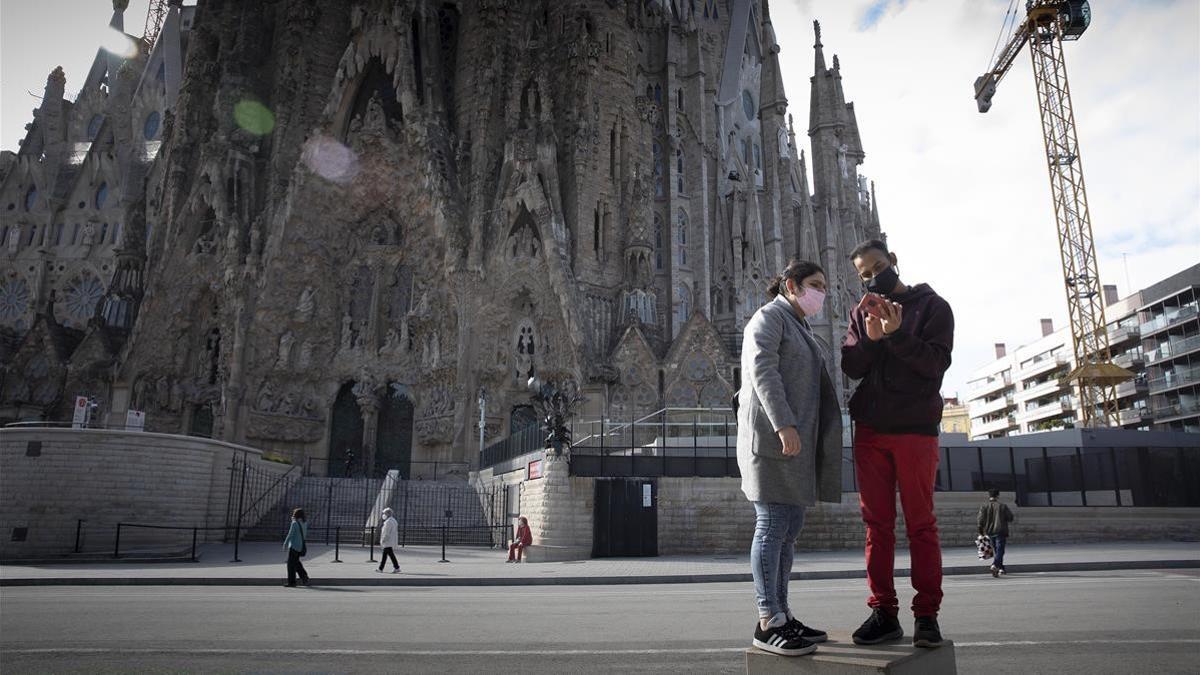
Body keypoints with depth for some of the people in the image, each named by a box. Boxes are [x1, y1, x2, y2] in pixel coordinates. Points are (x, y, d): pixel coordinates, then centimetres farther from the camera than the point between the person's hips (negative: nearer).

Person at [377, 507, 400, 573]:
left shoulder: (388, 522, -15)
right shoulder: (393, 521, 16)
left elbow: (386, 533, -19)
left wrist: (382, 541, -14)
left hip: (388, 542, -10)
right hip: (392, 542, 10)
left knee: (391, 555, -9)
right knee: (384, 555, 13)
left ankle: (397, 568, -10)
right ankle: (380, 568, 17)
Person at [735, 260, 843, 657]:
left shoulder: (798, 328, 25)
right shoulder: (769, 316, -3)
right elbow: (762, 371, -16)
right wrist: (784, 424, -25)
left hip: (794, 437, 9)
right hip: (772, 433, -9)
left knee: (790, 527, 8)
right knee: (773, 525, -9)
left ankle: (783, 615, 13)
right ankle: (768, 623, -5)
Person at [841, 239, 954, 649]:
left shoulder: (932, 306, 5)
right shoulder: (861, 314, 14)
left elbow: (936, 363, -7)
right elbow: (850, 367, 3)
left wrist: (897, 334, -20)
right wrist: (871, 337, -13)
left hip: (916, 429, -3)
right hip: (869, 430, 3)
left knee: (921, 524, 1)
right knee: (877, 524, 4)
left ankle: (927, 615, 7)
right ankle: (883, 612, 9)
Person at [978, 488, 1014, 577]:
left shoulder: (984, 506, 0)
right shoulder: (1003, 505, -3)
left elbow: (980, 520, -5)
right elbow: (1010, 518, -2)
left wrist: (981, 531, 4)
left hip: (989, 532, 3)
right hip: (1000, 532, -3)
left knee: (995, 551, 17)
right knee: (1000, 550, -5)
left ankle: (1001, 568, 25)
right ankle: (995, 565, -28)